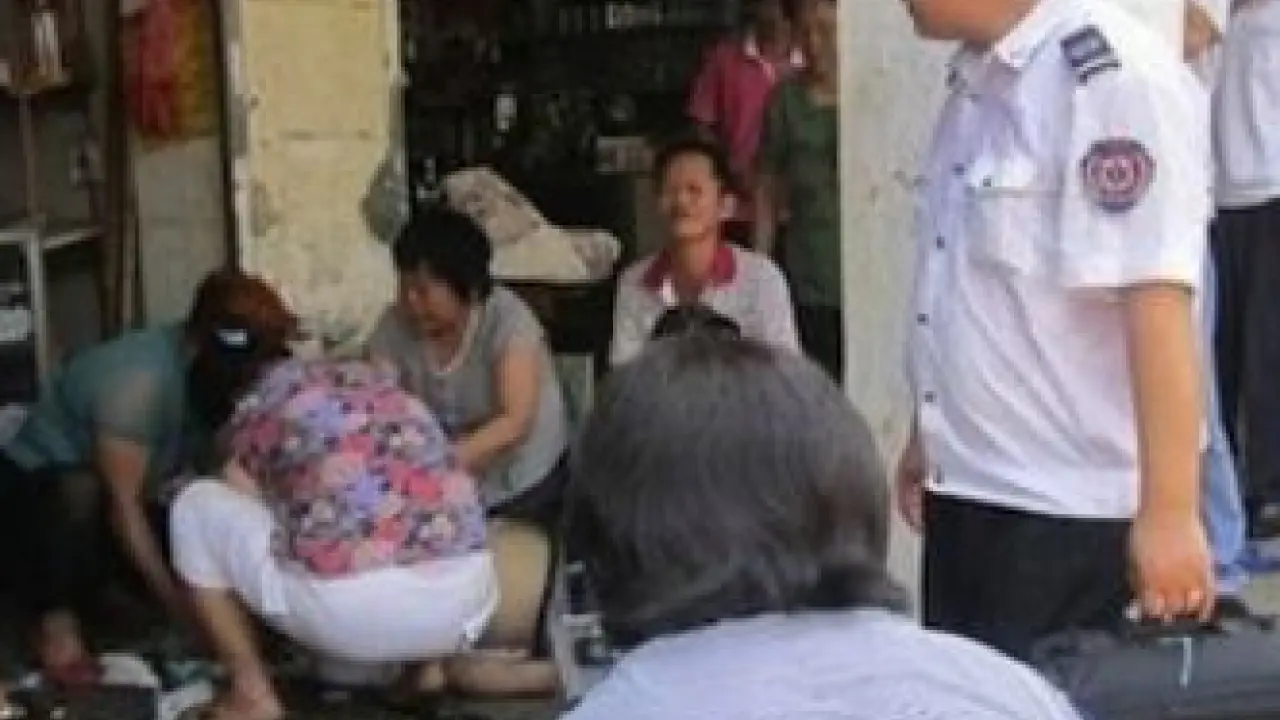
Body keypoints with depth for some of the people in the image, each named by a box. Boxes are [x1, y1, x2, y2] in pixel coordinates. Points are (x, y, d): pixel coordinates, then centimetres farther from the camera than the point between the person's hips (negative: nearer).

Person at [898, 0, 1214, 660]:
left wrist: (1170, 510, -22)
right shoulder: (978, 83, 8)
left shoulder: (1113, 75, -17)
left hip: (1065, 506, -8)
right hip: (965, 489, 8)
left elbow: (1158, 303, -21)